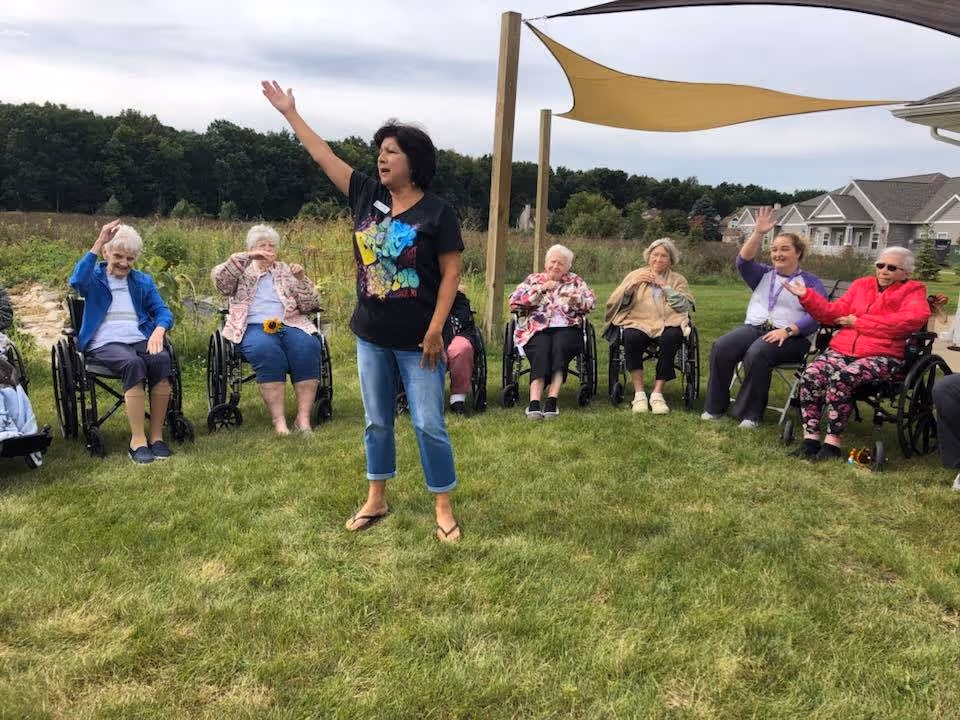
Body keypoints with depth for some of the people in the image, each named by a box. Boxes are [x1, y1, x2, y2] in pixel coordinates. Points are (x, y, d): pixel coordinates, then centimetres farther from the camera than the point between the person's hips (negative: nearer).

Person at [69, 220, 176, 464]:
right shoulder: (95, 278, 10)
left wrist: (158, 331, -14)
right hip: (104, 343, -3)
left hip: (140, 339, 3)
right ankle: (137, 439, -34)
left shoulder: (143, 281, 21)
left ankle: (157, 435, -26)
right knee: (133, 364, -36)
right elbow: (76, 281, -15)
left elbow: (163, 311, 10)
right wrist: (98, 243, -21)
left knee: (162, 359, -31)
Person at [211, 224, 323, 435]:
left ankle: (303, 418, -32)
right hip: (254, 327, -2)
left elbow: (311, 305, 15)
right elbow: (218, 278, -3)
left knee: (308, 346, -31)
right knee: (265, 349, -36)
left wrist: (301, 279, 0)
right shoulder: (242, 272, 20)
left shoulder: (286, 271, 24)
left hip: (290, 325, 2)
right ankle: (278, 421, -36)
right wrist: (246, 257, -8)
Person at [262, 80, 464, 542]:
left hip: (417, 341, -5)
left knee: (429, 426, 0)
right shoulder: (367, 195, 4)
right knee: (376, 421, 14)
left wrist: (436, 329, -15)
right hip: (371, 336, 5)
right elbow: (323, 156, 12)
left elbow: (451, 272, -10)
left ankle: (444, 510, 13)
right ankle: (376, 501, 29)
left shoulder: (436, 212, -10)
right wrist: (290, 113, 15)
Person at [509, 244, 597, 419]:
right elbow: (514, 301, 5)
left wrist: (575, 298, -8)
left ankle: (552, 399, -42)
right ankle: (534, 401, -47)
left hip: (566, 328, 1)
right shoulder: (533, 279, 21)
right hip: (537, 329, -1)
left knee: (560, 346, -34)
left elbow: (591, 303, 12)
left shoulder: (575, 281, 23)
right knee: (542, 349, -33)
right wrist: (541, 288, -1)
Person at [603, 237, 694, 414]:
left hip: (667, 325, 0)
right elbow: (614, 303, 8)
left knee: (671, 337, -35)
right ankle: (639, 393, -27)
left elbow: (685, 306, 0)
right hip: (638, 323, 0)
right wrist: (633, 284, -4)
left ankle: (657, 393, -29)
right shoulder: (636, 275, 18)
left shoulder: (678, 280, 18)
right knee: (631, 336, -35)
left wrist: (665, 286, -4)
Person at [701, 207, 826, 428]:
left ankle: (750, 413, -24)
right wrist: (758, 233, -10)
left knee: (757, 354, -37)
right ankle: (715, 406, -17)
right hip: (753, 328, 4)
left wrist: (787, 331, -21)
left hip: (790, 337, -4)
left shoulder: (811, 282, 9)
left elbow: (815, 317, -6)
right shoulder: (764, 274, 22)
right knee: (721, 347, -26)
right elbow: (744, 261, 2)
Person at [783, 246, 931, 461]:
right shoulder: (861, 285, 21)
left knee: (841, 379, -34)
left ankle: (833, 441, -25)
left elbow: (913, 319, -13)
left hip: (882, 357, -4)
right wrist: (806, 296, 2)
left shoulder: (913, 291, 8)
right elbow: (835, 313, 16)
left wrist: (858, 322, -10)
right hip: (842, 349, 4)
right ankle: (810, 436, -21)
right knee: (810, 375, -26)